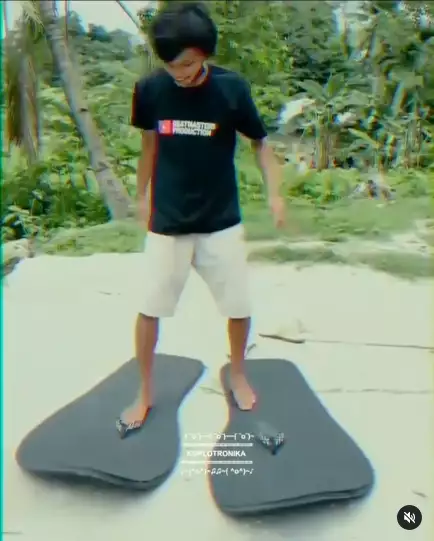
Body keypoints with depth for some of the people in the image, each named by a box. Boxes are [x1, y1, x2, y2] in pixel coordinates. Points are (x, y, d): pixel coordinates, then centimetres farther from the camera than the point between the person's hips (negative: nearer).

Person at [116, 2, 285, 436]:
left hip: (221, 222, 0)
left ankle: (237, 375, 35)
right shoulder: (149, 89, -7)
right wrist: (142, 196, 15)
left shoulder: (232, 88, -11)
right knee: (149, 309, 4)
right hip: (167, 223, 1)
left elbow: (259, 142, 1)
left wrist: (275, 193, -11)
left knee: (239, 309, 7)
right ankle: (145, 394, 25)